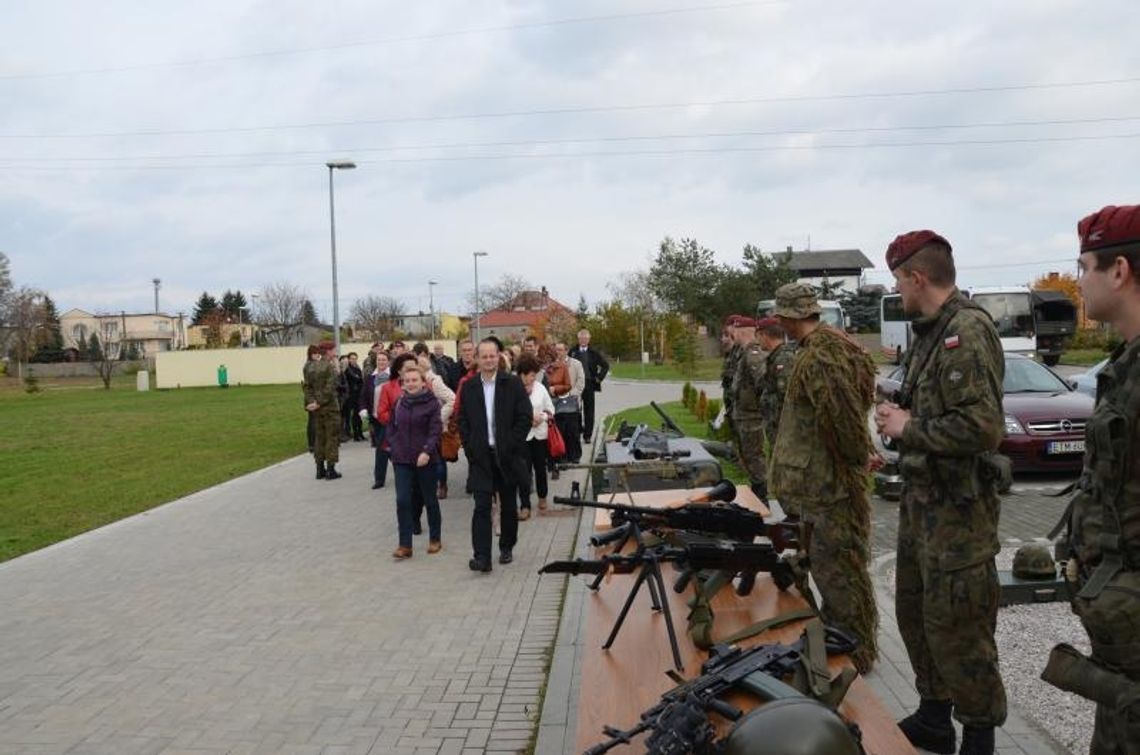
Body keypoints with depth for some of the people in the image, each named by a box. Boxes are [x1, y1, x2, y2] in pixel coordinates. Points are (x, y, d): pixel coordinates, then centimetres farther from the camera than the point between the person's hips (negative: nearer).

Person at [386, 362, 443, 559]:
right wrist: (395, 447, 1)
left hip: (425, 459, -3)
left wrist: (427, 451, -24)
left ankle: (435, 539, 26)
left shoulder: (431, 402, -7)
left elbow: (435, 430, -13)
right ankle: (405, 545, 0)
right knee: (402, 501, -5)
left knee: (430, 500, 10)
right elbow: (391, 428, 14)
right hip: (402, 460, 3)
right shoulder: (399, 403, 7)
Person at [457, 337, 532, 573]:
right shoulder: (468, 387, 4)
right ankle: (482, 556, -9)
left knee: (508, 505, 12)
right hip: (481, 456, 0)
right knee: (482, 507, -7)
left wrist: (511, 446, -9)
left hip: (507, 455, 0)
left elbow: (525, 417, -4)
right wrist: (470, 449, -2)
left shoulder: (513, 383, -2)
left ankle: (507, 547, 28)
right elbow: (463, 422, 8)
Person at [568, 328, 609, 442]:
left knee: (589, 411, 2)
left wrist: (599, 378, 1)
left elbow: (605, 365, 9)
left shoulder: (594, 353, 4)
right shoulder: (573, 351, 5)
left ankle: (587, 435, 7)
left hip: (589, 384, 0)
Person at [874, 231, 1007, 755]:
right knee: (916, 614, 18)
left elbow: (982, 428, -27)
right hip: (920, 498, 10)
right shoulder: (931, 331, 11)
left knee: (956, 627, 0)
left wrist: (908, 429, -16)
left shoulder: (968, 332, -19)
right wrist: (900, 413, 1)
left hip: (957, 508, -10)